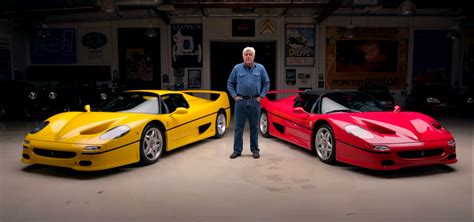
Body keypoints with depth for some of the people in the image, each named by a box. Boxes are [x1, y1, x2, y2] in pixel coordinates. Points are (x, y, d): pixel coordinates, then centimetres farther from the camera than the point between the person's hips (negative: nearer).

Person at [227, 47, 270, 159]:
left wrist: (261, 96, -1)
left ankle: (255, 150, 17)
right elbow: (230, 83, 9)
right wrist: (234, 96, 0)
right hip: (241, 101, 0)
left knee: (254, 127, 7)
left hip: (254, 101, 0)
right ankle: (237, 150, 11)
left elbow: (266, 83, 8)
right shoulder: (237, 68, 5)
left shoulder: (260, 68, 5)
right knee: (239, 126, 3)